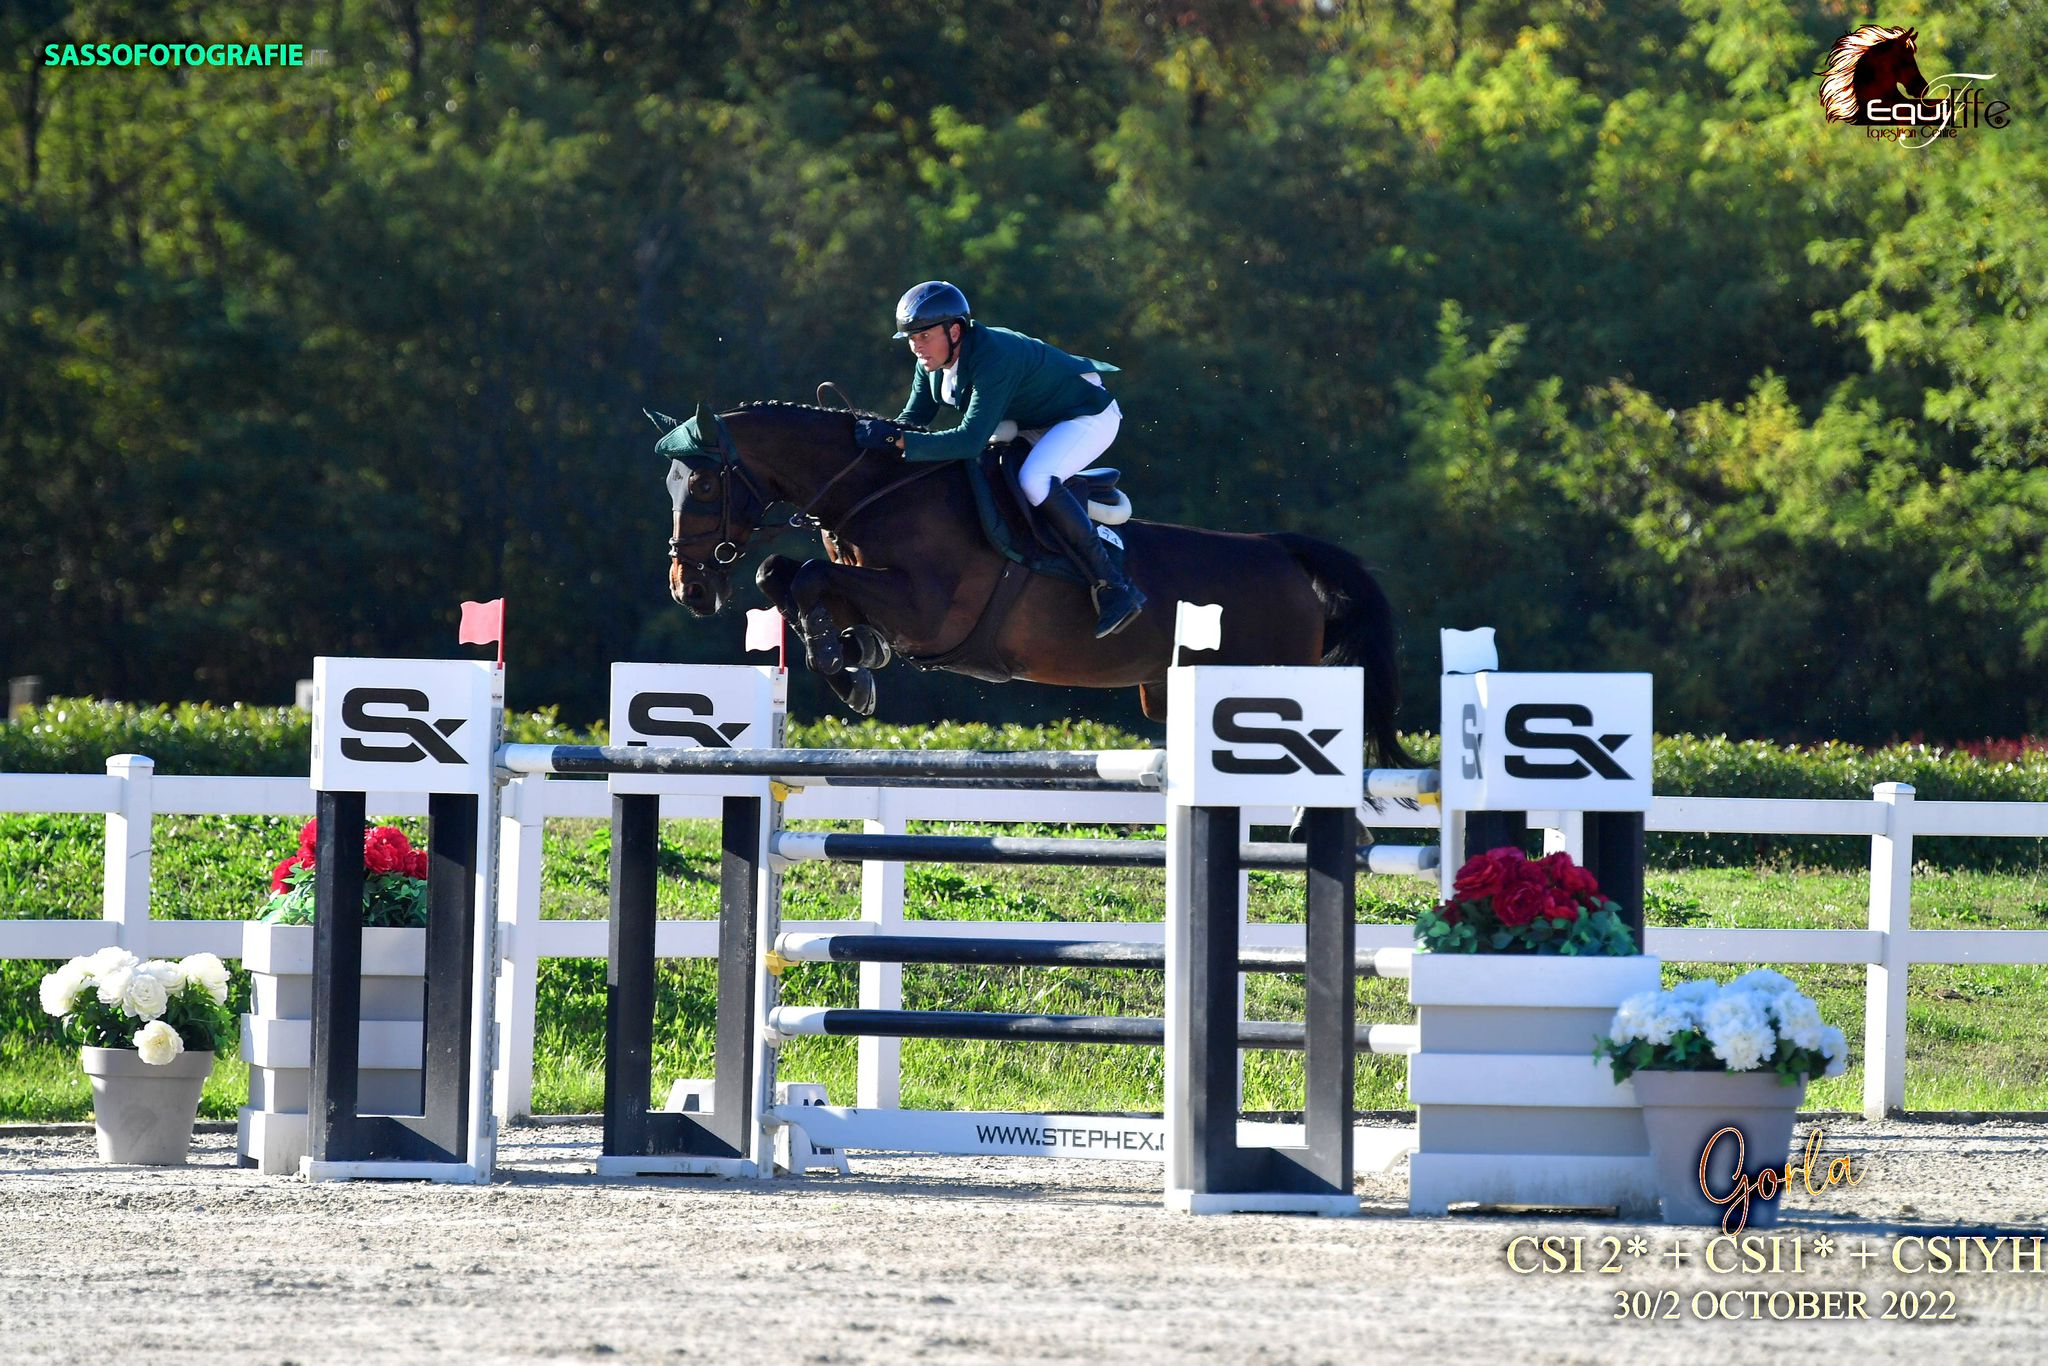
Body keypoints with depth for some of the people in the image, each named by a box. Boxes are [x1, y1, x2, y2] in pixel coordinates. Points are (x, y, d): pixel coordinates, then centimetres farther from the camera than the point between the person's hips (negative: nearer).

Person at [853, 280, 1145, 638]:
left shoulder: (993, 359, -36)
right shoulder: (933, 362, -8)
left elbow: (970, 440, -42)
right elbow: (913, 420, 2)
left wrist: (896, 441, -46)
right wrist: (882, 432, -21)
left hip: (1087, 415, -10)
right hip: (1029, 422, 10)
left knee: (1034, 480, -34)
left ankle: (1113, 586, -29)